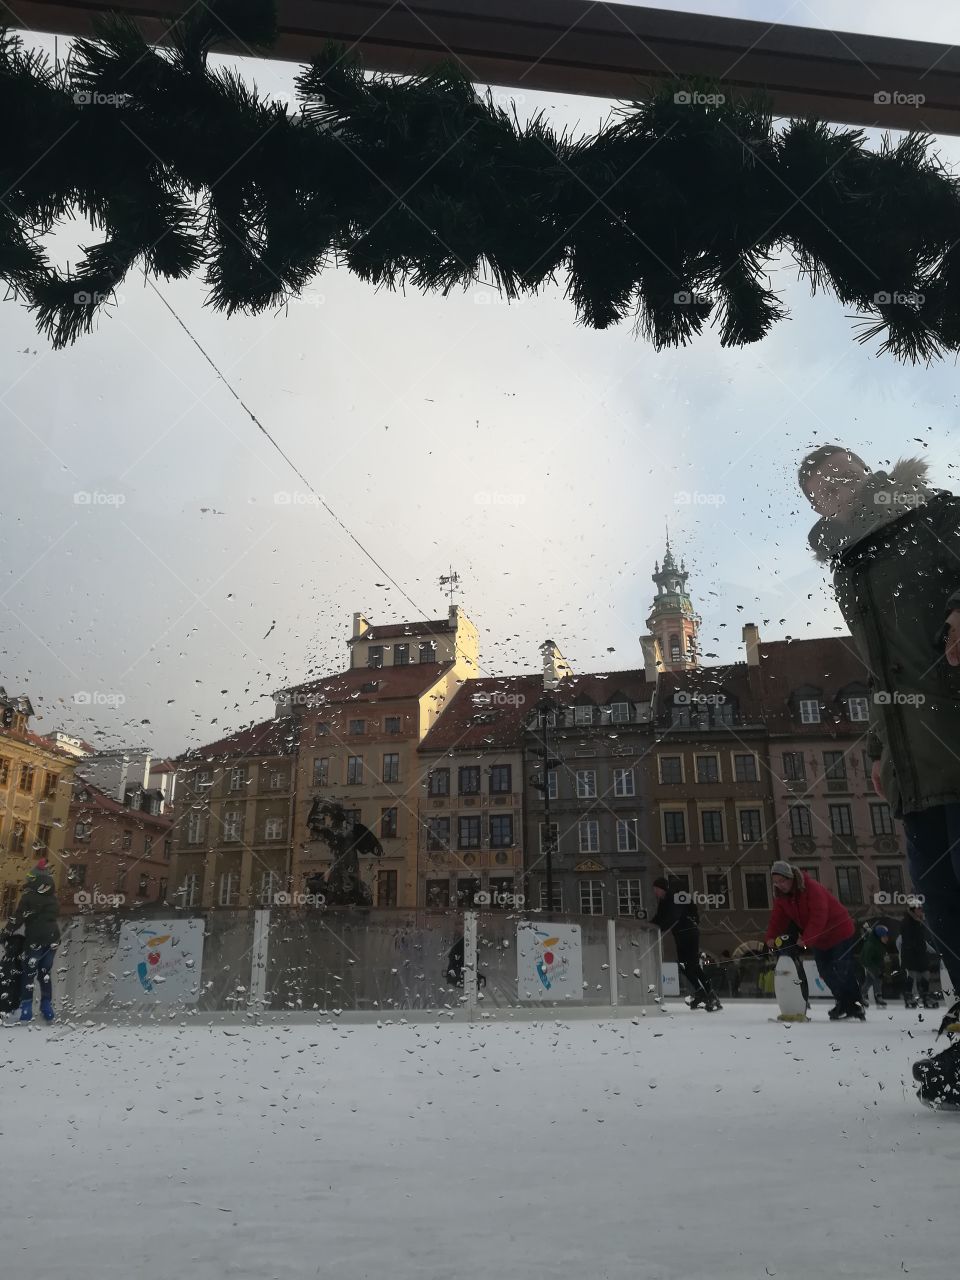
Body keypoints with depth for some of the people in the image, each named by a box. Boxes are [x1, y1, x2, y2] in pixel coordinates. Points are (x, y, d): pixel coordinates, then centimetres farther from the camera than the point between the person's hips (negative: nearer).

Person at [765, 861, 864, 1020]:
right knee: (825, 971, 7)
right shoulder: (780, 896, -5)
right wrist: (771, 937, -21)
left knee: (843, 970, -6)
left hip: (839, 931, -7)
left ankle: (855, 1005, 7)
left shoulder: (811, 887, -29)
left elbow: (818, 916, -33)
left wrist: (806, 938, -35)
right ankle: (843, 1002, 20)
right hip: (819, 938, 7)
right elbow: (778, 918, -6)